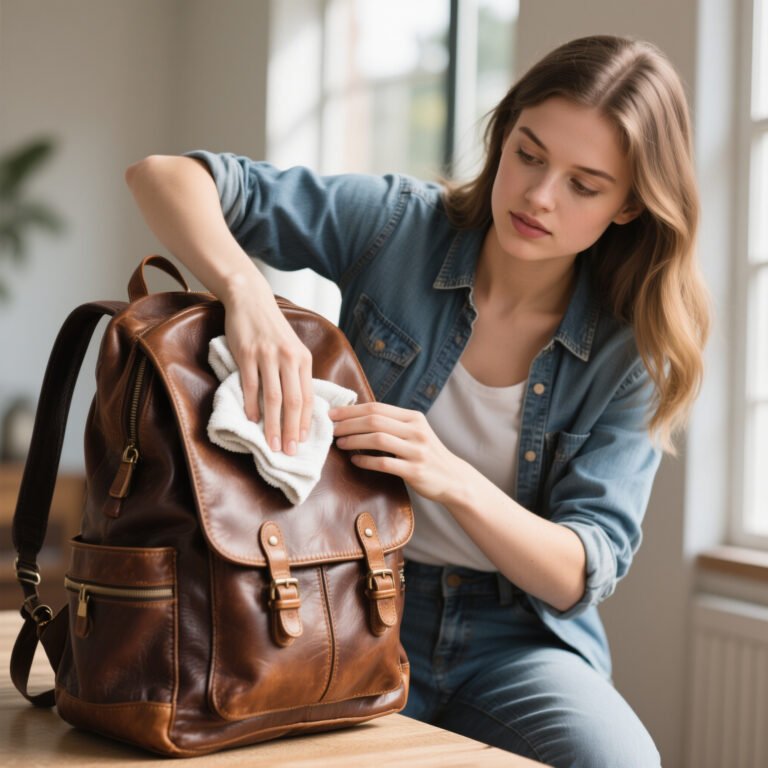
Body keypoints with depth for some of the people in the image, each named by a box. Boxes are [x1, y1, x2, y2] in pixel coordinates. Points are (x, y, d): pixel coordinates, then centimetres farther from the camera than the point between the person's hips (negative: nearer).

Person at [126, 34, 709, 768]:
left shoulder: (631, 352, -6)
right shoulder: (396, 226, -8)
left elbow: (579, 575, -10)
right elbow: (165, 176, -12)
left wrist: (451, 479, -29)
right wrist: (247, 292, -33)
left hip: (514, 639, 1)